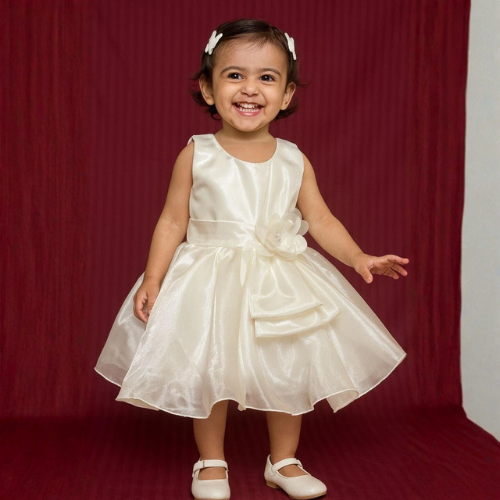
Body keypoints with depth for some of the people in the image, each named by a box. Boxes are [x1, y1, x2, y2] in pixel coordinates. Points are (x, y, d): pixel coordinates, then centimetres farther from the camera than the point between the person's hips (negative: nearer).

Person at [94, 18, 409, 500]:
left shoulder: (294, 161, -1)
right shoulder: (196, 155, -6)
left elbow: (321, 220, 2)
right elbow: (172, 220, -3)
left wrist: (358, 257, -11)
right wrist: (153, 277, -10)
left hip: (282, 285, 2)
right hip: (212, 284, -2)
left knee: (290, 373, 9)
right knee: (209, 374, 5)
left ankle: (284, 460, 30)